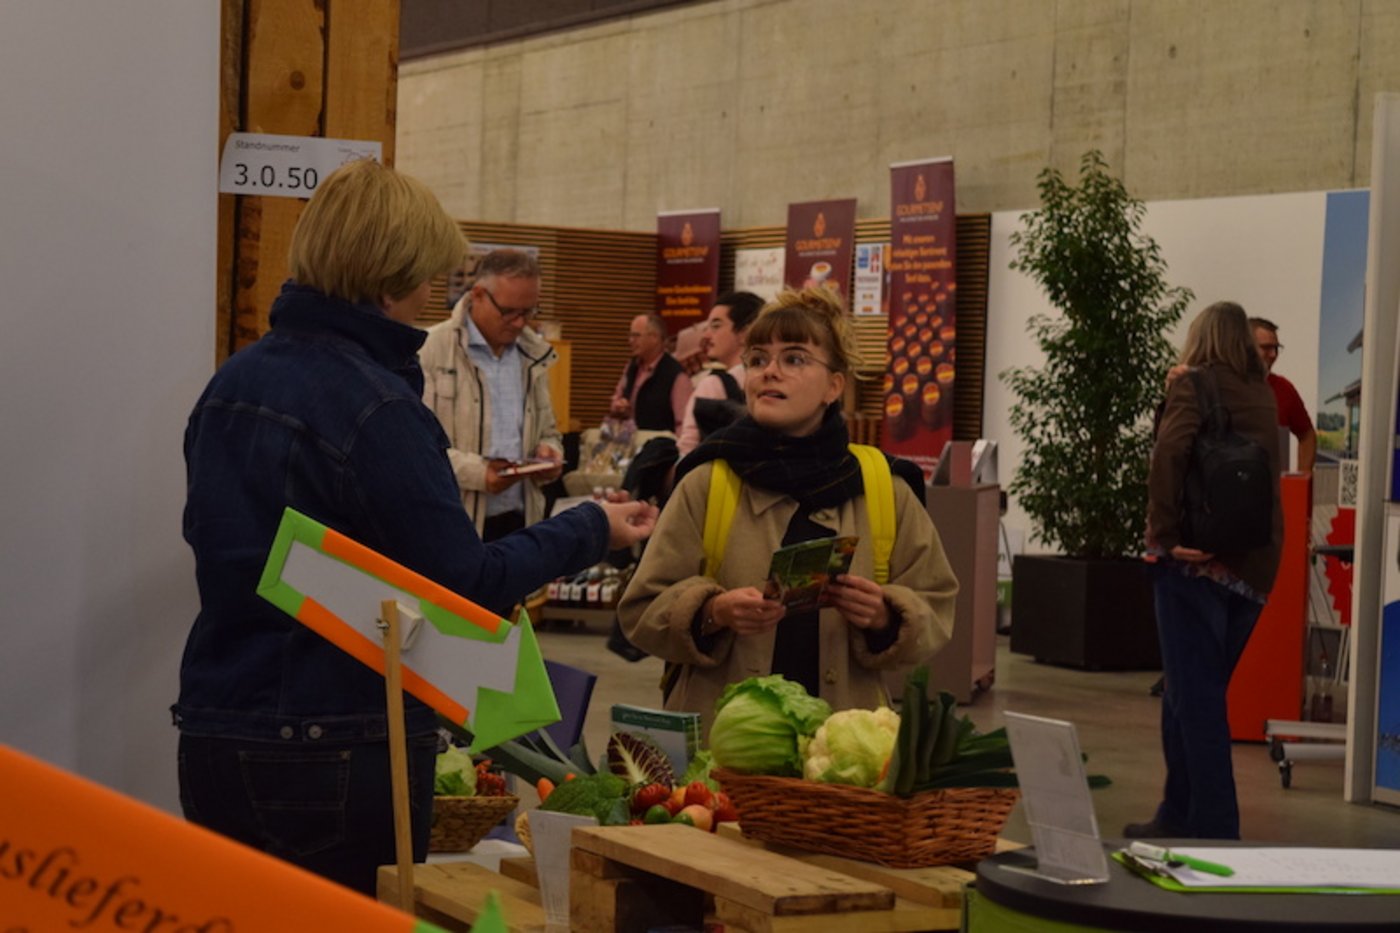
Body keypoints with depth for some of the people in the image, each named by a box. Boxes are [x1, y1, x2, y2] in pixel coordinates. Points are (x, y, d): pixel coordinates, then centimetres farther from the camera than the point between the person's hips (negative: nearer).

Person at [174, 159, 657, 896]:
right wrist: (590, 531, -2)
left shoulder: (233, 382, 7)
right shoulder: (376, 406, -17)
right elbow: (462, 583, -15)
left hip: (214, 743, 7)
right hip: (341, 746, -7)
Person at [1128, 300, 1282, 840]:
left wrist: (1163, 530, -15)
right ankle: (1179, 817, 23)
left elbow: (1170, 451, -21)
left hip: (1198, 562, -6)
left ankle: (1213, 832, -8)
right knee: (1198, 694, 16)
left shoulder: (1196, 385, -5)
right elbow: (1265, 480, 14)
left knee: (1194, 697, -4)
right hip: (1253, 566, 7)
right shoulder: (1263, 397, 14)